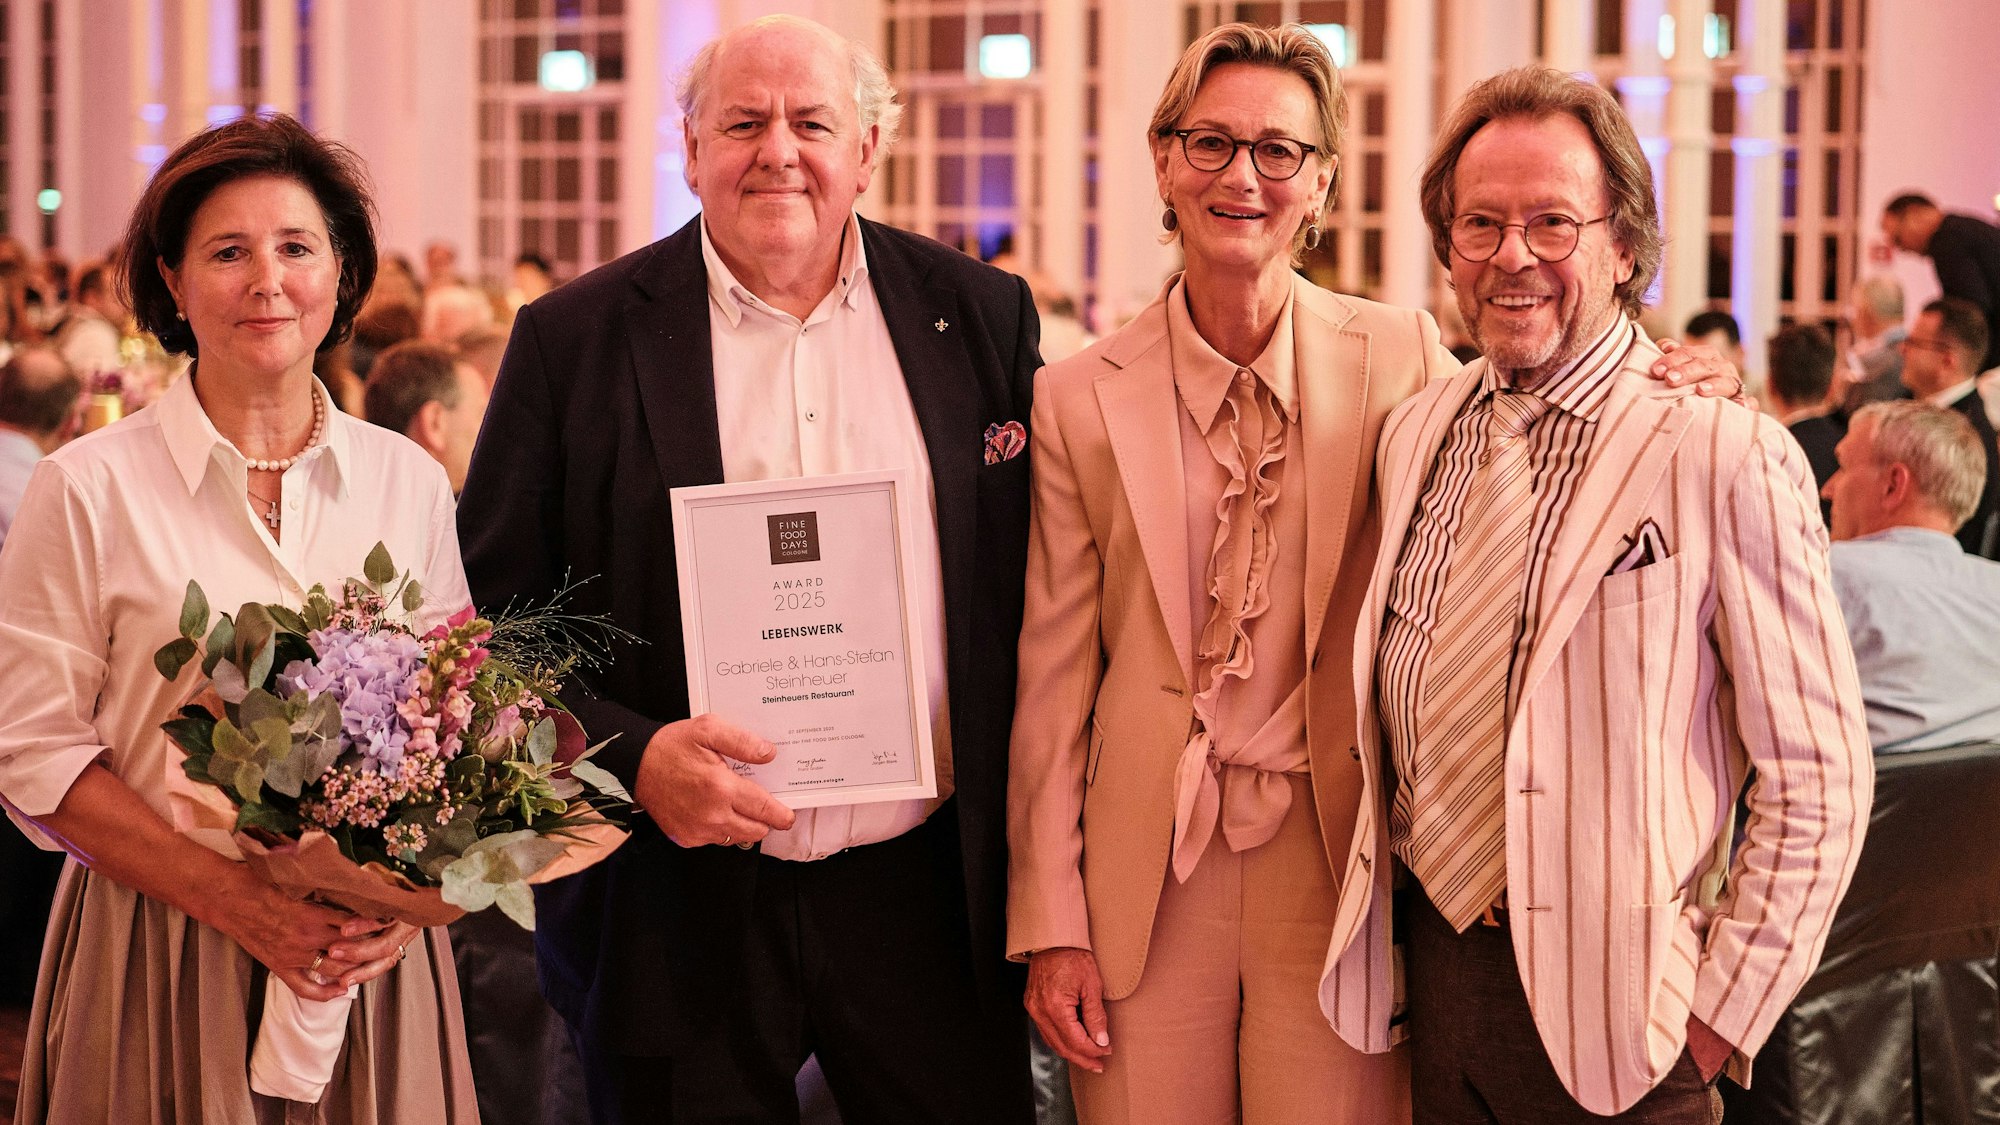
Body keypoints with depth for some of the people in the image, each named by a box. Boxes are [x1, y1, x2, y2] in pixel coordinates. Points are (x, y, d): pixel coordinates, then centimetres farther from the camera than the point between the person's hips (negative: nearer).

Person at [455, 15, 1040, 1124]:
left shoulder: (980, 315, 5)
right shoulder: (576, 339, -2)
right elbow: (490, 615, 0)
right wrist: (631, 755, -15)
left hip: (924, 894, 2)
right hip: (680, 901, -1)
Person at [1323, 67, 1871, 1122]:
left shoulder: (1726, 457, -13)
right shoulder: (1414, 434, 6)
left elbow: (1815, 781, -11)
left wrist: (1720, 1016, -11)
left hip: (1603, 1008, -5)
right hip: (1431, 966, 5)